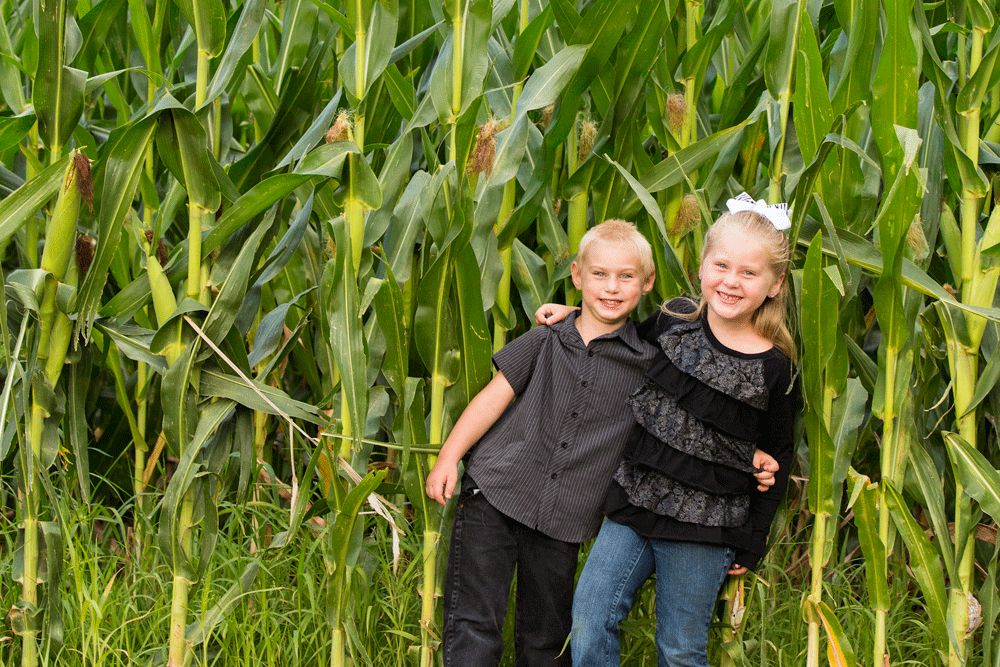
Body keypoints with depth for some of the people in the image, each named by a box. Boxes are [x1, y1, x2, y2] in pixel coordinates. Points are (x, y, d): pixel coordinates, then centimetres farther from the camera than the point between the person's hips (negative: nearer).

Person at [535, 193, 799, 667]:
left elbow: (776, 461, 0)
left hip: (702, 529, -4)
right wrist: (576, 316, 12)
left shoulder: (774, 369, -9)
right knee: (589, 621, 2)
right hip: (634, 503, 4)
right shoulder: (675, 320, 0)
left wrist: (752, 544, 2)